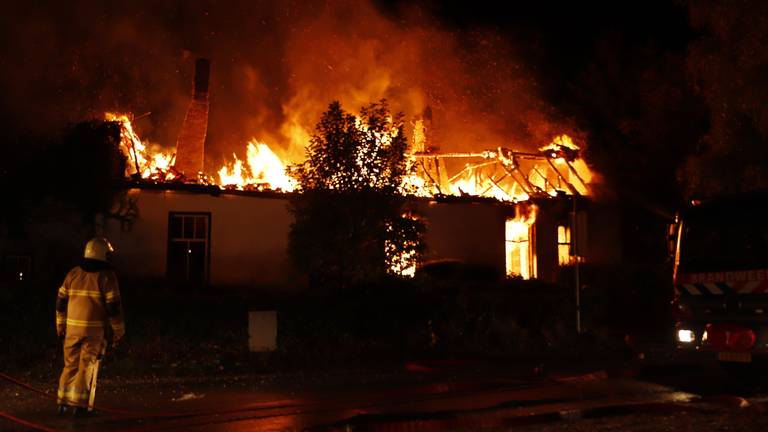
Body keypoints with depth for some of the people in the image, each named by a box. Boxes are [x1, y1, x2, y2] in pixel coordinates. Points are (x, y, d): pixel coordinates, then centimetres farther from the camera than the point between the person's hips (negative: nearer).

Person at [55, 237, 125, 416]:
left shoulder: (73, 274, 7)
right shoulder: (106, 276, -7)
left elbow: (61, 302, 10)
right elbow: (113, 307, -9)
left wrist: (61, 326, 20)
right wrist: (118, 331, -1)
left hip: (73, 328, 4)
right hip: (95, 329, -4)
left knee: (70, 364, 13)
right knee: (87, 366, 0)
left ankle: (64, 403, 15)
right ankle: (81, 405, 1)